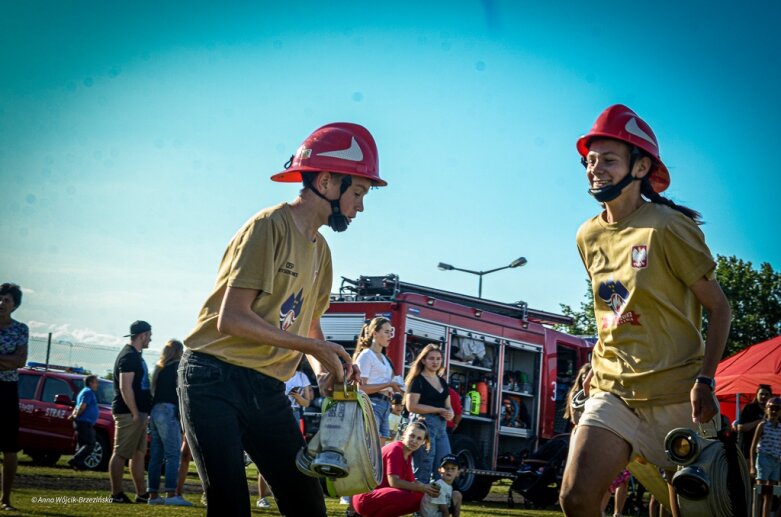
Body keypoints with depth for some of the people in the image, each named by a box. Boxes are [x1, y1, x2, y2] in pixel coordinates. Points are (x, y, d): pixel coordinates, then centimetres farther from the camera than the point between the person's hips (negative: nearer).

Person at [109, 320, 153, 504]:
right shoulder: (129, 356, -13)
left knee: (139, 454, 11)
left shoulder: (136, 356, 19)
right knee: (121, 453, -7)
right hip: (128, 413, -10)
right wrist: (135, 413, -20)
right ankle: (117, 494, -5)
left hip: (138, 412, 10)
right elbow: (125, 387, -20)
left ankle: (141, 494, 15)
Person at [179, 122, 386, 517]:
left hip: (267, 390, 8)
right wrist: (315, 348, -17)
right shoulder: (270, 226, -12)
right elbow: (231, 318, -20)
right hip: (216, 380, -8)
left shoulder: (320, 249, 14)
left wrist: (324, 369, -1)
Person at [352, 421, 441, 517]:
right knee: (405, 497, -33)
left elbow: (412, 481, 9)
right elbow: (394, 482, -25)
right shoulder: (395, 449, -16)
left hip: (383, 494, 10)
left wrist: (429, 488, -11)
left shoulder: (408, 454, 11)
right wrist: (422, 488, -22)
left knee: (421, 497, 2)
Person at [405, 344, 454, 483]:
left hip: (441, 426, 7)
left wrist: (450, 413, -3)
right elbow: (411, 406, -13)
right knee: (423, 472, -8)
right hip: (424, 424, -7)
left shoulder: (442, 382, 19)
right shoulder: (418, 380, -3)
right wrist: (439, 410, -13)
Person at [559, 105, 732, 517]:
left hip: (677, 395, -5)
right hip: (612, 391, 5)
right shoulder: (588, 236, 8)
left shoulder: (667, 228, -11)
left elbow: (719, 307, -8)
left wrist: (705, 380, -17)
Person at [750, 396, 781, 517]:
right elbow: (753, 446, -3)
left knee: (770, 496, 7)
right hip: (764, 460, -5)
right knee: (761, 494, -8)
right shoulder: (763, 425, -2)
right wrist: (752, 466, -10)